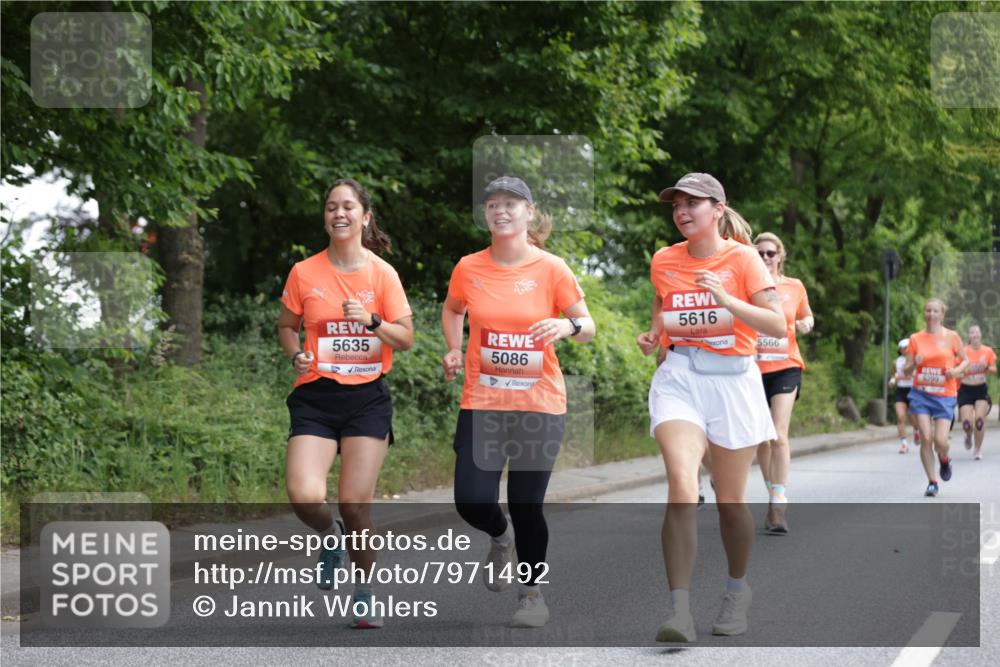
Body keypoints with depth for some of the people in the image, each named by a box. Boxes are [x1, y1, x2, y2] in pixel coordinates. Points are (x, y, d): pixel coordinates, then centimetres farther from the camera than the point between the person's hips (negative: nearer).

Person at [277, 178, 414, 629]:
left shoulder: (382, 273, 1)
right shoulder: (304, 273, 2)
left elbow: (406, 338, 0)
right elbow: (286, 326, 15)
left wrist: (371, 321, -17)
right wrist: (295, 354, -5)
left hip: (368, 397, -1)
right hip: (315, 396, 1)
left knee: (355, 502, -5)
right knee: (304, 497, -17)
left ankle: (365, 591, 19)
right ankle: (331, 537, 20)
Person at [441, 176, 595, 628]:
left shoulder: (551, 269, -6)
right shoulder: (468, 268, 0)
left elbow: (588, 327, 1)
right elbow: (452, 309, 21)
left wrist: (569, 326, -21)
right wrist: (454, 351, 5)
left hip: (540, 404, -2)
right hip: (482, 402, 2)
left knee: (526, 504, 1)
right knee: (471, 502, -4)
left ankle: (533, 593, 23)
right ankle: (501, 536, 33)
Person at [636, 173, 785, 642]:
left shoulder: (742, 258, -4)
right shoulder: (663, 261, 7)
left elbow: (778, 325, -10)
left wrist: (726, 300, -22)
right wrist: (652, 336, 6)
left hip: (732, 380, -1)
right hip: (679, 378, 1)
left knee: (730, 500, 8)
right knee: (682, 484, -21)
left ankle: (737, 589, 34)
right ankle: (680, 610, -23)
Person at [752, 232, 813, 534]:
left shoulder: (795, 286, 3)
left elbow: (807, 317, 19)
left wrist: (806, 324, -4)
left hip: (786, 367, -1)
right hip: (753, 369, 1)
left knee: (779, 437, -15)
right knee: (761, 440, 9)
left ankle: (778, 506, -16)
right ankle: (773, 496, 26)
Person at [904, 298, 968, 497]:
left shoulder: (952, 337, 0)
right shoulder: (915, 339, 2)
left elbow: (965, 360, 11)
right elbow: (906, 369, 5)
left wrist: (957, 370, -10)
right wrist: (914, 363, -16)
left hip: (944, 395, -1)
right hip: (921, 394, 1)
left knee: (940, 441, -10)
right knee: (926, 438, -9)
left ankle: (944, 459, 27)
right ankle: (932, 482, 5)